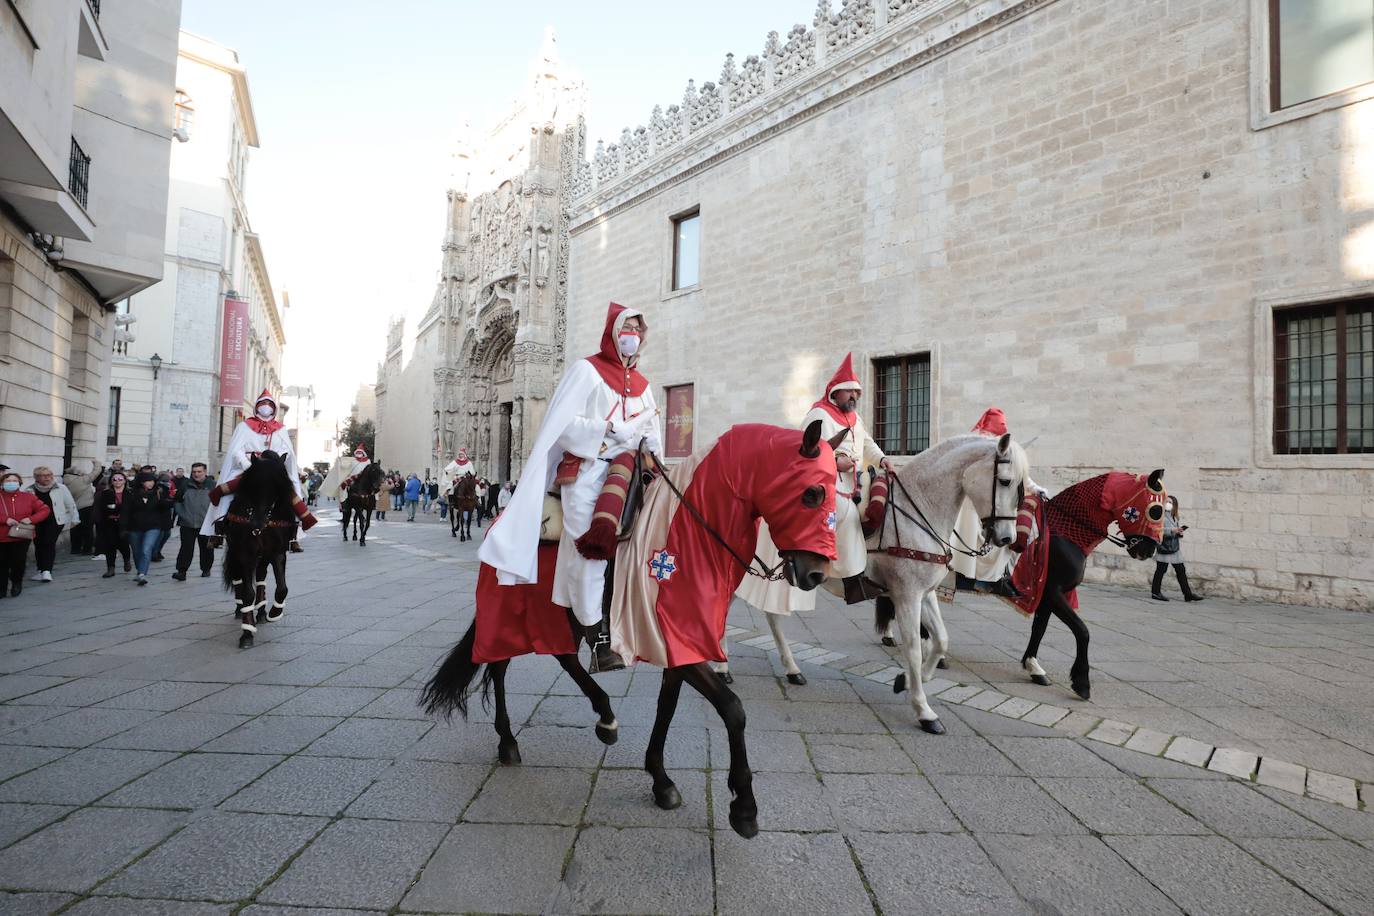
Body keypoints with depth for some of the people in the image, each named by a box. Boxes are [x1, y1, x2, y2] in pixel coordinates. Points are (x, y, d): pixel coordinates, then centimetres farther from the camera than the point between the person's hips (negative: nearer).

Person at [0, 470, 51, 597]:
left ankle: (16, 583, 26)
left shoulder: (28, 497, 1)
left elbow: (45, 509, 4)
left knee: (18, 562, 0)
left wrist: (31, 519, -11)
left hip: (21, 537, 0)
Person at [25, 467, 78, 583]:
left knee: (49, 543, -13)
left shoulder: (60, 488, -3)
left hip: (55, 521, -3)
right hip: (36, 522, 4)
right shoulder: (30, 490, 3)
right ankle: (40, 570, 23)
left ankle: (46, 570, -11)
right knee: (38, 545, 10)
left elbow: (70, 504, 3)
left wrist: (74, 519, 5)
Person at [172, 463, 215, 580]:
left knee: (207, 548, 9)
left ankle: (206, 569, 22)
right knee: (186, 548, -2)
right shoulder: (185, 484, 4)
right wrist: (181, 513, 4)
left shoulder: (212, 485, -1)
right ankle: (181, 571, -1)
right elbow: (176, 500, 15)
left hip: (206, 524, -1)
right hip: (187, 524, 1)